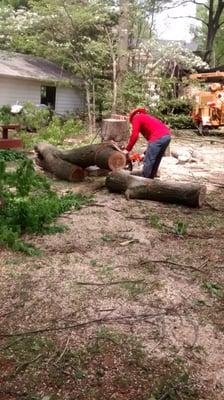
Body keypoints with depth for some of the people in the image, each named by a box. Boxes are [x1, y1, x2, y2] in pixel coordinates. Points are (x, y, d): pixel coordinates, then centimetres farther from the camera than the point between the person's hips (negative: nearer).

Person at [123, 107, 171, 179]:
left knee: (147, 162, 0)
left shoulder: (136, 117, 11)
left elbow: (134, 135, -2)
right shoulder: (147, 117, 35)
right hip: (167, 136, 9)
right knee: (155, 162, 18)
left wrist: (127, 149, 5)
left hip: (158, 137, -9)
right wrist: (147, 153, 32)